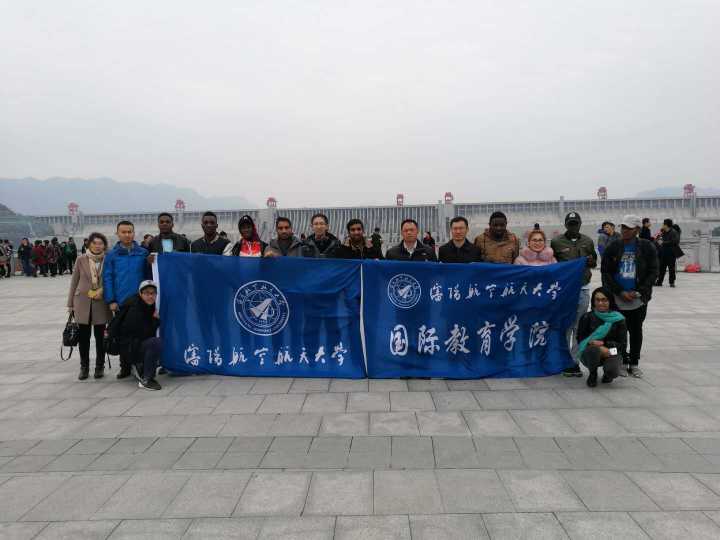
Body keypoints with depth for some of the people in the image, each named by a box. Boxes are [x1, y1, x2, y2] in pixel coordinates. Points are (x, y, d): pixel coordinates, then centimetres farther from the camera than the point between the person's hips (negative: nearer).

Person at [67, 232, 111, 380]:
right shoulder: (81, 260, 1)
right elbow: (74, 282, 6)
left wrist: (102, 290, -13)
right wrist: (70, 304, 6)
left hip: (101, 303, -1)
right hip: (83, 303, 1)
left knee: (100, 336, 5)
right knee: (83, 337, 5)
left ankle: (100, 366, 19)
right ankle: (84, 367, 19)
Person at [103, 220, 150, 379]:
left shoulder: (143, 253, 2)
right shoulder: (112, 255, 2)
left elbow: (148, 275, 3)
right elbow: (107, 278, 1)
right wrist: (111, 301, -5)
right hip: (120, 303, 1)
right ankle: (125, 367, 21)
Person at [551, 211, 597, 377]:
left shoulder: (588, 241, 10)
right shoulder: (556, 242, 1)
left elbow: (595, 262, 18)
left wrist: (591, 261, -3)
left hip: (583, 288, 3)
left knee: (579, 326, 5)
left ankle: (575, 360, 13)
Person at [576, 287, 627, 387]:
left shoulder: (618, 319, 0)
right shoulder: (587, 317, -1)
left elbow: (622, 343, 1)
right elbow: (580, 339, 1)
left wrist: (608, 349, -18)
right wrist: (591, 342, -22)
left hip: (610, 352, 0)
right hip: (589, 353, 0)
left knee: (613, 371, -32)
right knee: (593, 349, -37)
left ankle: (607, 373, 11)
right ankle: (592, 374, -4)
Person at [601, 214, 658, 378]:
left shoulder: (647, 247, 0)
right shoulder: (613, 248, 0)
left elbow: (653, 272, -1)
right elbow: (606, 273, -1)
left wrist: (638, 292, -11)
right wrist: (621, 292, -10)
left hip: (639, 298, 0)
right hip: (617, 299, 0)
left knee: (636, 330, 10)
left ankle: (634, 363, 22)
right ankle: (623, 362, 18)